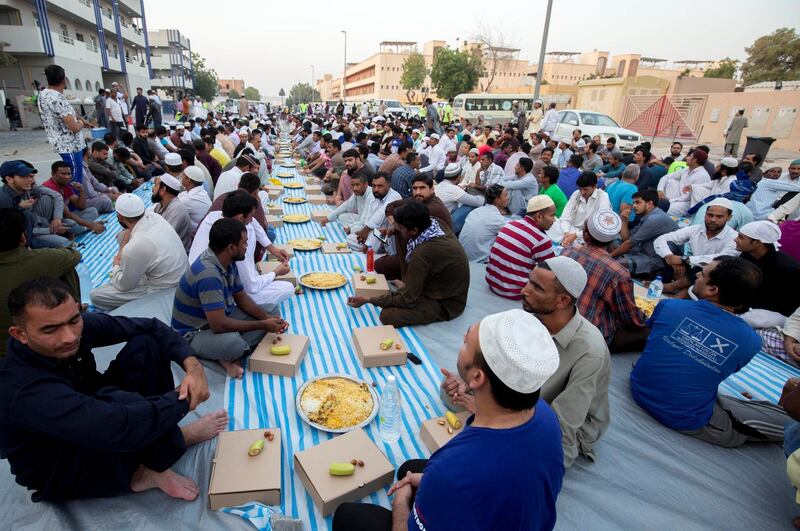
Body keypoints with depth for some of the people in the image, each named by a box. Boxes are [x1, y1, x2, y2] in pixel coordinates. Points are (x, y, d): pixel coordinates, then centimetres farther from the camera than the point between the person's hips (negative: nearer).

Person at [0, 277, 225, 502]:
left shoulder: (74, 327, -18)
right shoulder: (23, 389, -37)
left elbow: (151, 327, -11)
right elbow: (118, 426, -46)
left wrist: (192, 365, -28)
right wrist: (183, 399, -30)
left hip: (92, 421, 7)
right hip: (59, 475, -7)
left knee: (146, 343, -12)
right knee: (115, 401, -39)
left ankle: (154, 463, -8)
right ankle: (179, 439, -7)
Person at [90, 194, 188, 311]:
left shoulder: (133, 248, -32)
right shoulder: (154, 216, -13)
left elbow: (123, 286, -11)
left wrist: (116, 265, 7)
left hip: (162, 293, -7)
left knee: (96, 296, -1)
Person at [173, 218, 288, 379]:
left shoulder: (227, 261, -4)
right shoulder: (208, 274, -33)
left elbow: (241, 297, 6)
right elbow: (218, 325, -34)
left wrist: (268, 318, -11)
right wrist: (263, 325, -24)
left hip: (220, 317, 9)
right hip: (193, 333, -9)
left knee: (268, 314, -3)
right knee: (234, 343, -37)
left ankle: (230, 356, -9)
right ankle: (228, 355, -2)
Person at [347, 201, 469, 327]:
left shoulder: (423, 253, -34)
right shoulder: (435, 222, -11)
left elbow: (407, 299, -24)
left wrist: (368, 300, -16)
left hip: (446, 304, -8)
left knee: (388, 316, -26)